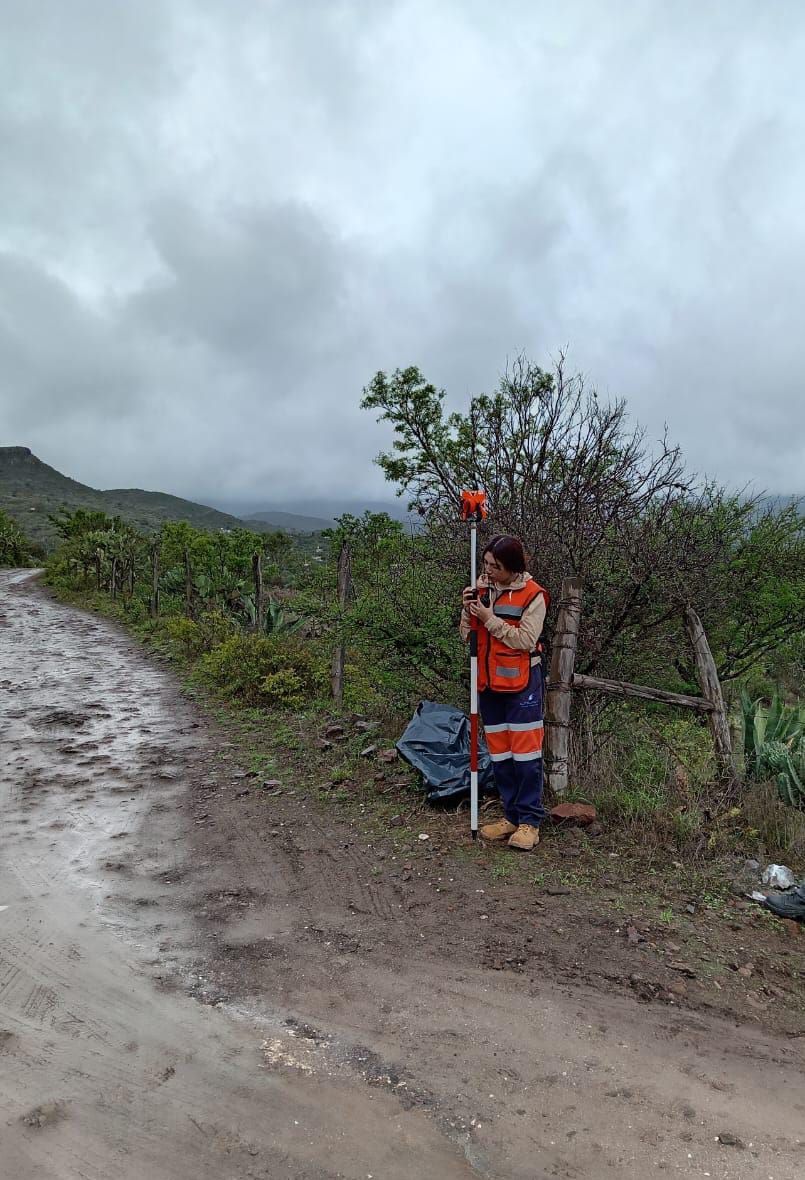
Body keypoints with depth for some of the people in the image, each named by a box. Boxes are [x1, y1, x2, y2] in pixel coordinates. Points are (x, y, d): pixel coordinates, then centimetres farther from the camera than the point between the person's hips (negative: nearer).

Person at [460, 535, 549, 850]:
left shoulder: (533, 595, -10)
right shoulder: (481, 589, 7)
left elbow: (526, 640, -17)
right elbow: (467, 636, 7)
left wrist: (491, 619, -20)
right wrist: (468, 609, -10)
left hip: (521, 684, -6)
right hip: (488, 683, 6)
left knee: (525, 751, -2)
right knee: (499, 752, 11)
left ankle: (530, 820, 10)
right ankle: (512, 815, 23)